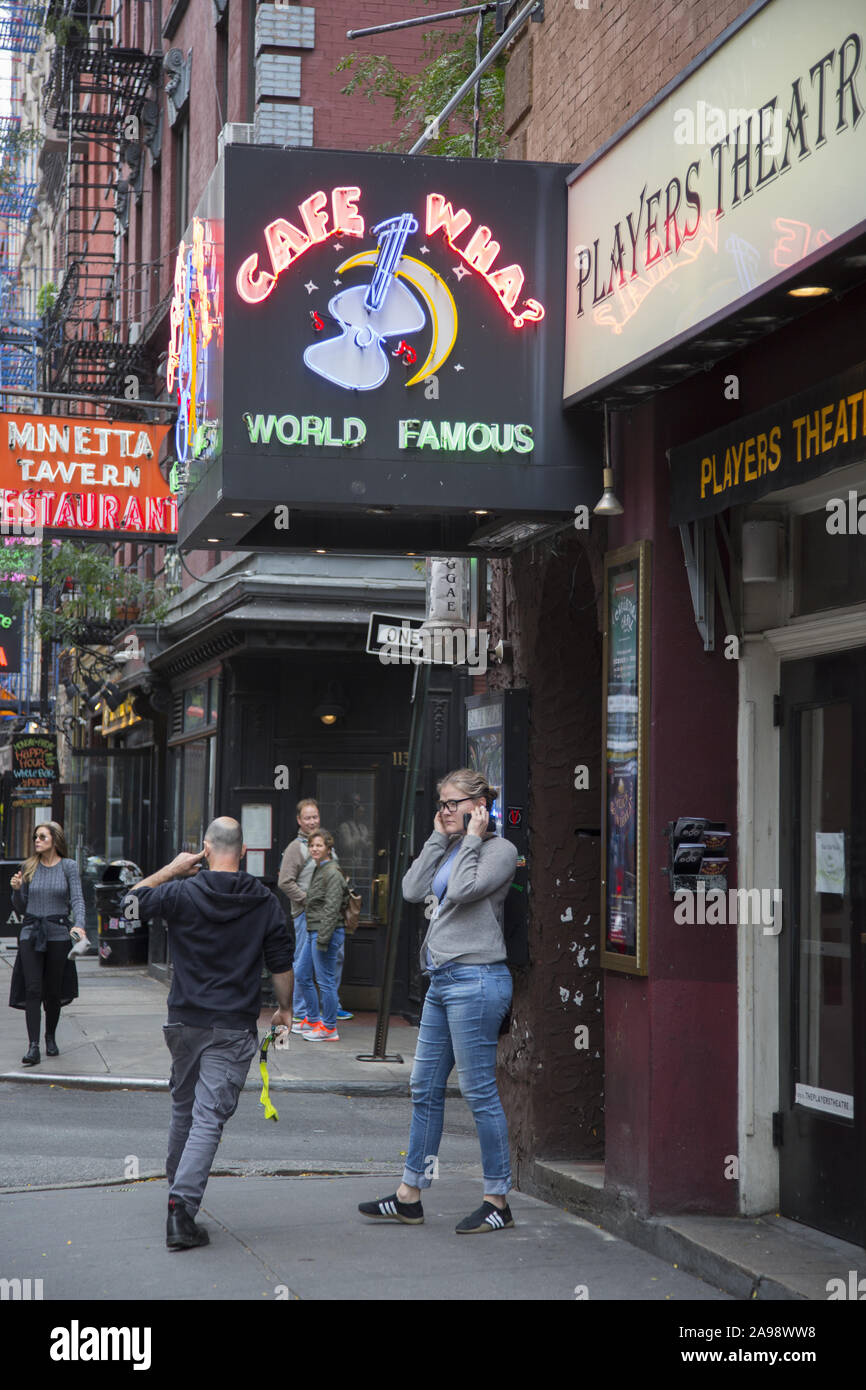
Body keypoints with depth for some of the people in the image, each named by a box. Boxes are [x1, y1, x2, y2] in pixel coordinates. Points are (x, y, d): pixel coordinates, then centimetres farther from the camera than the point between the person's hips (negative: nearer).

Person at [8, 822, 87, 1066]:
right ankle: (33, 1047, -12)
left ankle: (50, 1038, 26)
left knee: (54, 991, 6)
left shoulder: (68, 866, 2)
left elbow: (77, 899, -7)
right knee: (33, 990, -8)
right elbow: (20, 907, 13)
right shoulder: (29, 867, 8)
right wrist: (17, 890, -7)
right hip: (31, 934, 1)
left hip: (58, 934, -1)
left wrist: (79, 925, -24)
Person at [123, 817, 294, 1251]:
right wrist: (284, 1010, 17)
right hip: (234, 1027, -2)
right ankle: (182, 1203, -19)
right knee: (209, 1118, -6)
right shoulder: (265, 903, -2)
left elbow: (132, 901, 9)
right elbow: (281, 964, 2)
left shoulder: (182, 893, -5)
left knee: (183, 1109, 21)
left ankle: (177, 1187, 34)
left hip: (185, 1020, 2)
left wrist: (171, 869, 14)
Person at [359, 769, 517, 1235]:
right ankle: (409, 1197, 18)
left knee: (479, 1091, -5)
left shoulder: (499, 850, -6)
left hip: (475, 981, -9)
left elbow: (462, 890, -20)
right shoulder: (451, 850, 18)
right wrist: (439, 839, 7)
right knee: (424, 1087, 11)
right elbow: (413, 890, 6)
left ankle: (497, 1201, 4)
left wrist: (472, 838, -9)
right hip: (443, 981, 9)